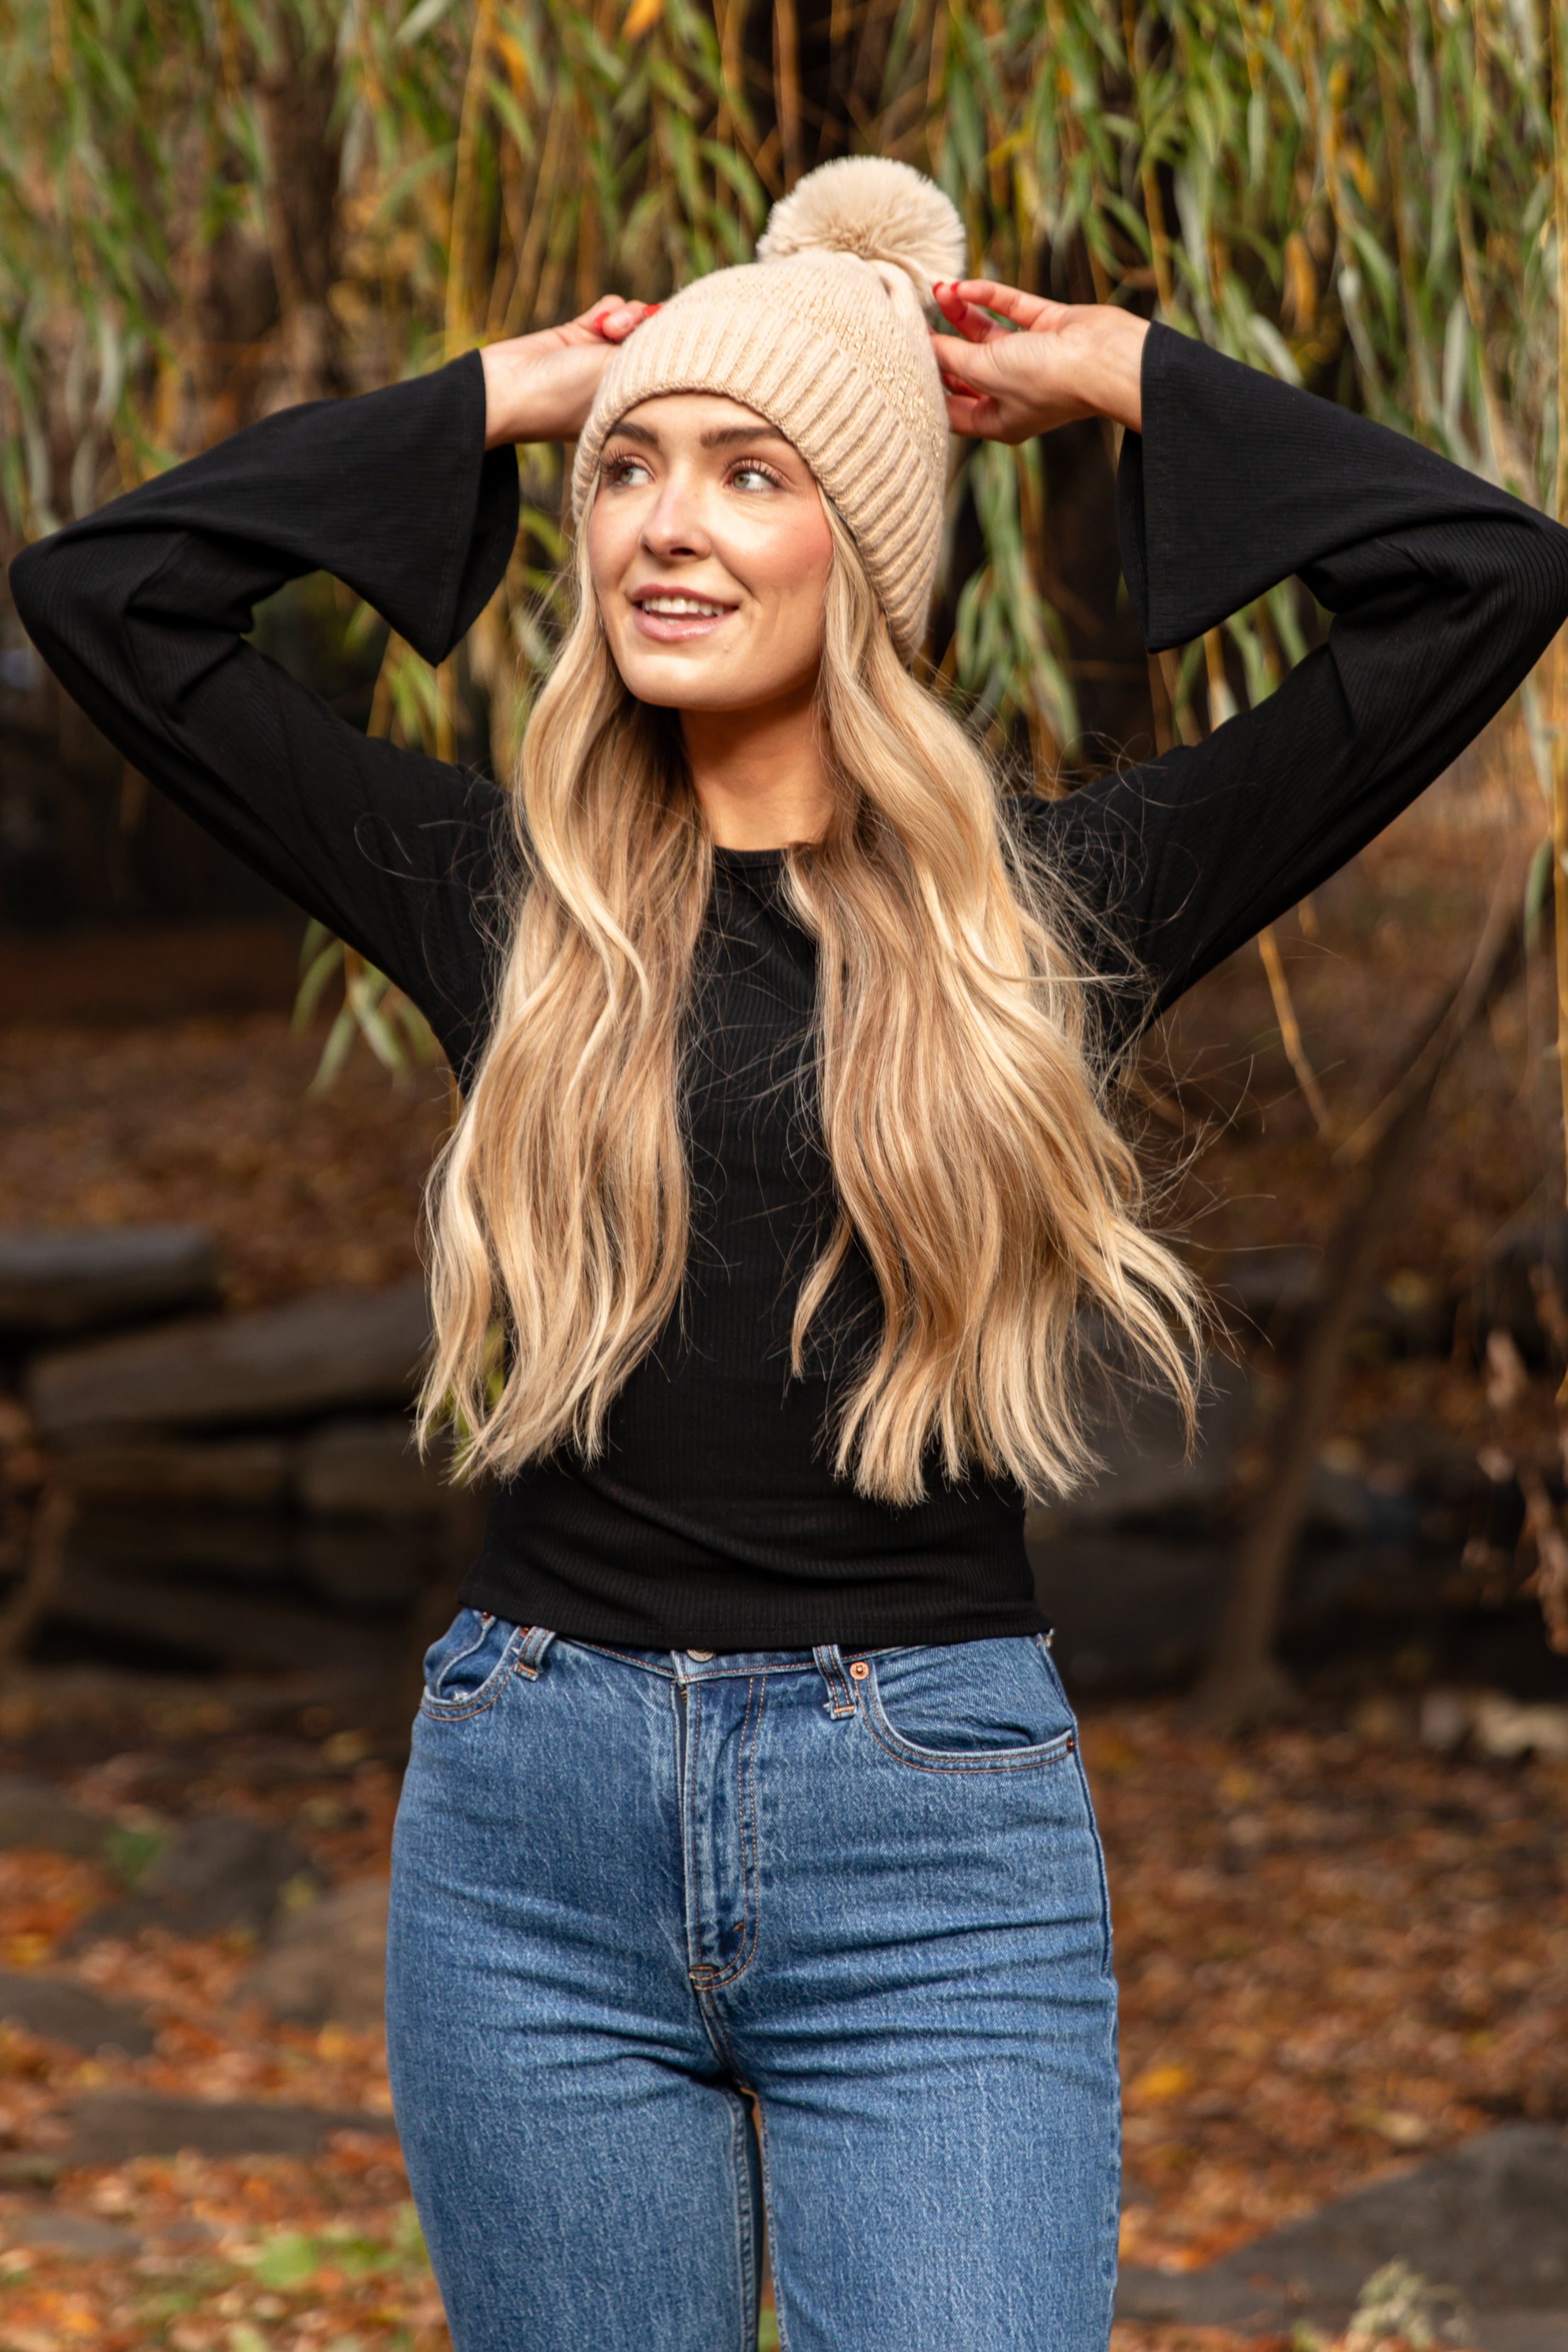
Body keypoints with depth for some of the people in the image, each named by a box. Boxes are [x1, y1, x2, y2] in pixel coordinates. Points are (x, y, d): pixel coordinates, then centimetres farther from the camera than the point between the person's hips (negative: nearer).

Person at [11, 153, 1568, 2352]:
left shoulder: (1050, 906, 2)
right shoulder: (510, 893, 7)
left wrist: (1121, 378, 8)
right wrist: (496, 402, 10)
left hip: (941, 1850, -2)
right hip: (536, 1835, 2)